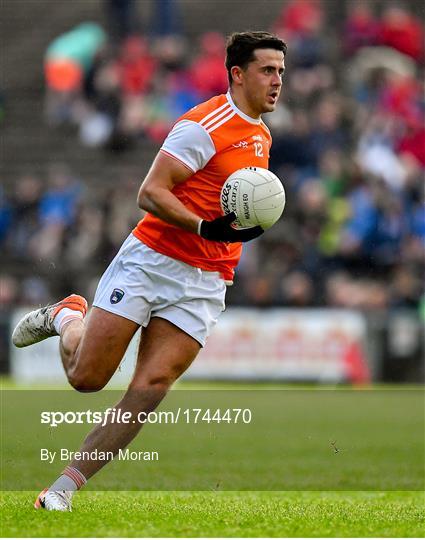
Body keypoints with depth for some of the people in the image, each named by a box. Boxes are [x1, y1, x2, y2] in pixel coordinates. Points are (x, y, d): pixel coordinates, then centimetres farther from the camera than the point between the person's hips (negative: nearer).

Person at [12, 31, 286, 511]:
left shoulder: (262, 137, 15)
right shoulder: (206, 125, -11)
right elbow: (151, 193, -17)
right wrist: (207, 227, -27)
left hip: (203, 286, 6)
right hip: (151, 260, -6)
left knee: (150, 388, -10)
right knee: (87, 378, -4)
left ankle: (64, 487, -5)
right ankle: (66, 317, 30)